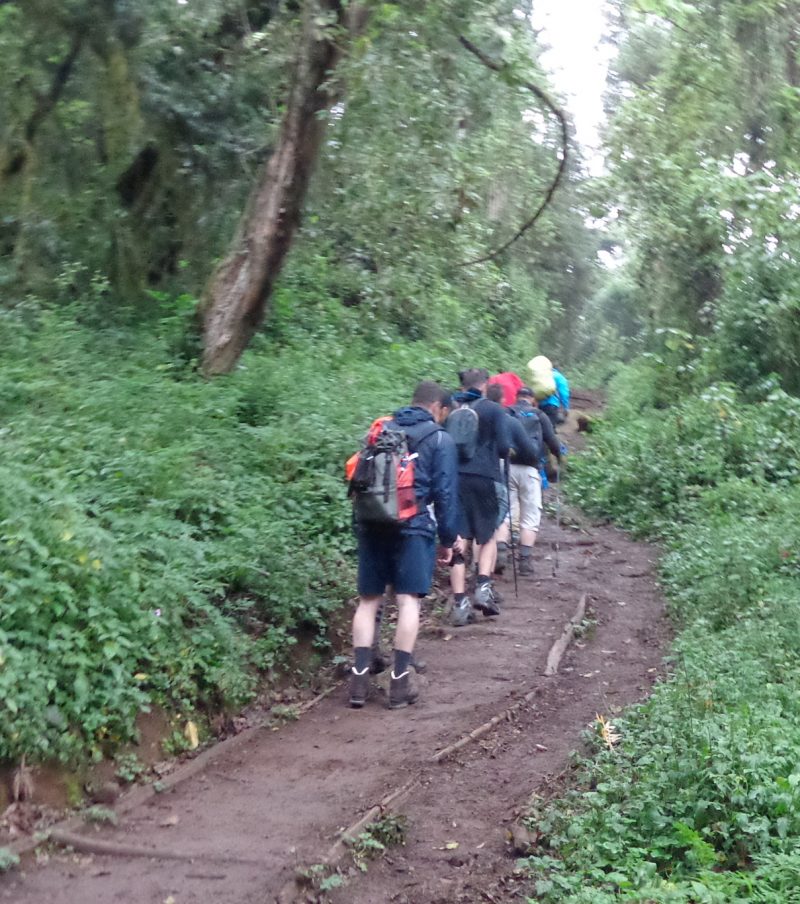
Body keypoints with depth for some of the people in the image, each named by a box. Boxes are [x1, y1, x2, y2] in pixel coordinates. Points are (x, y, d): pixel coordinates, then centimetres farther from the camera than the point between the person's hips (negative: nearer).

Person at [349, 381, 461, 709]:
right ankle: (400, 681, -4)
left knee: (368, 600, 7)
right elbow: (445, 493, -2)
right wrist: (448, 539, 3)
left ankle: (359, 678, 2)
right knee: (408, 600, -2)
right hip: (412, 528, -4)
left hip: (371, 525, 5)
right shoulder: (440, 439, 3)